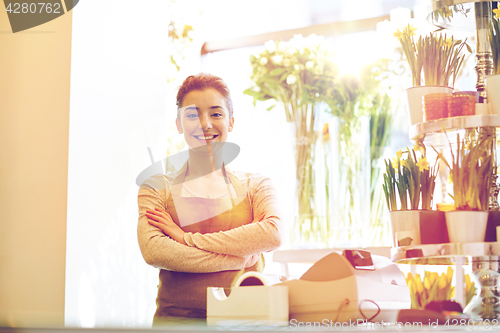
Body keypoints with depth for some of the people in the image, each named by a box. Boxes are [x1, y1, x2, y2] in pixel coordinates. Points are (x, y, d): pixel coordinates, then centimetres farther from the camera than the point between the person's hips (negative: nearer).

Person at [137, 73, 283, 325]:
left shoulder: (256, 186, 13)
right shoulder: (158, 188, 9)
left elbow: (272, 234, -7)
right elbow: (153, 252, -7)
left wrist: (188, 238, -7)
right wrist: (238, 259, -9)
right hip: (177, 318, -1)